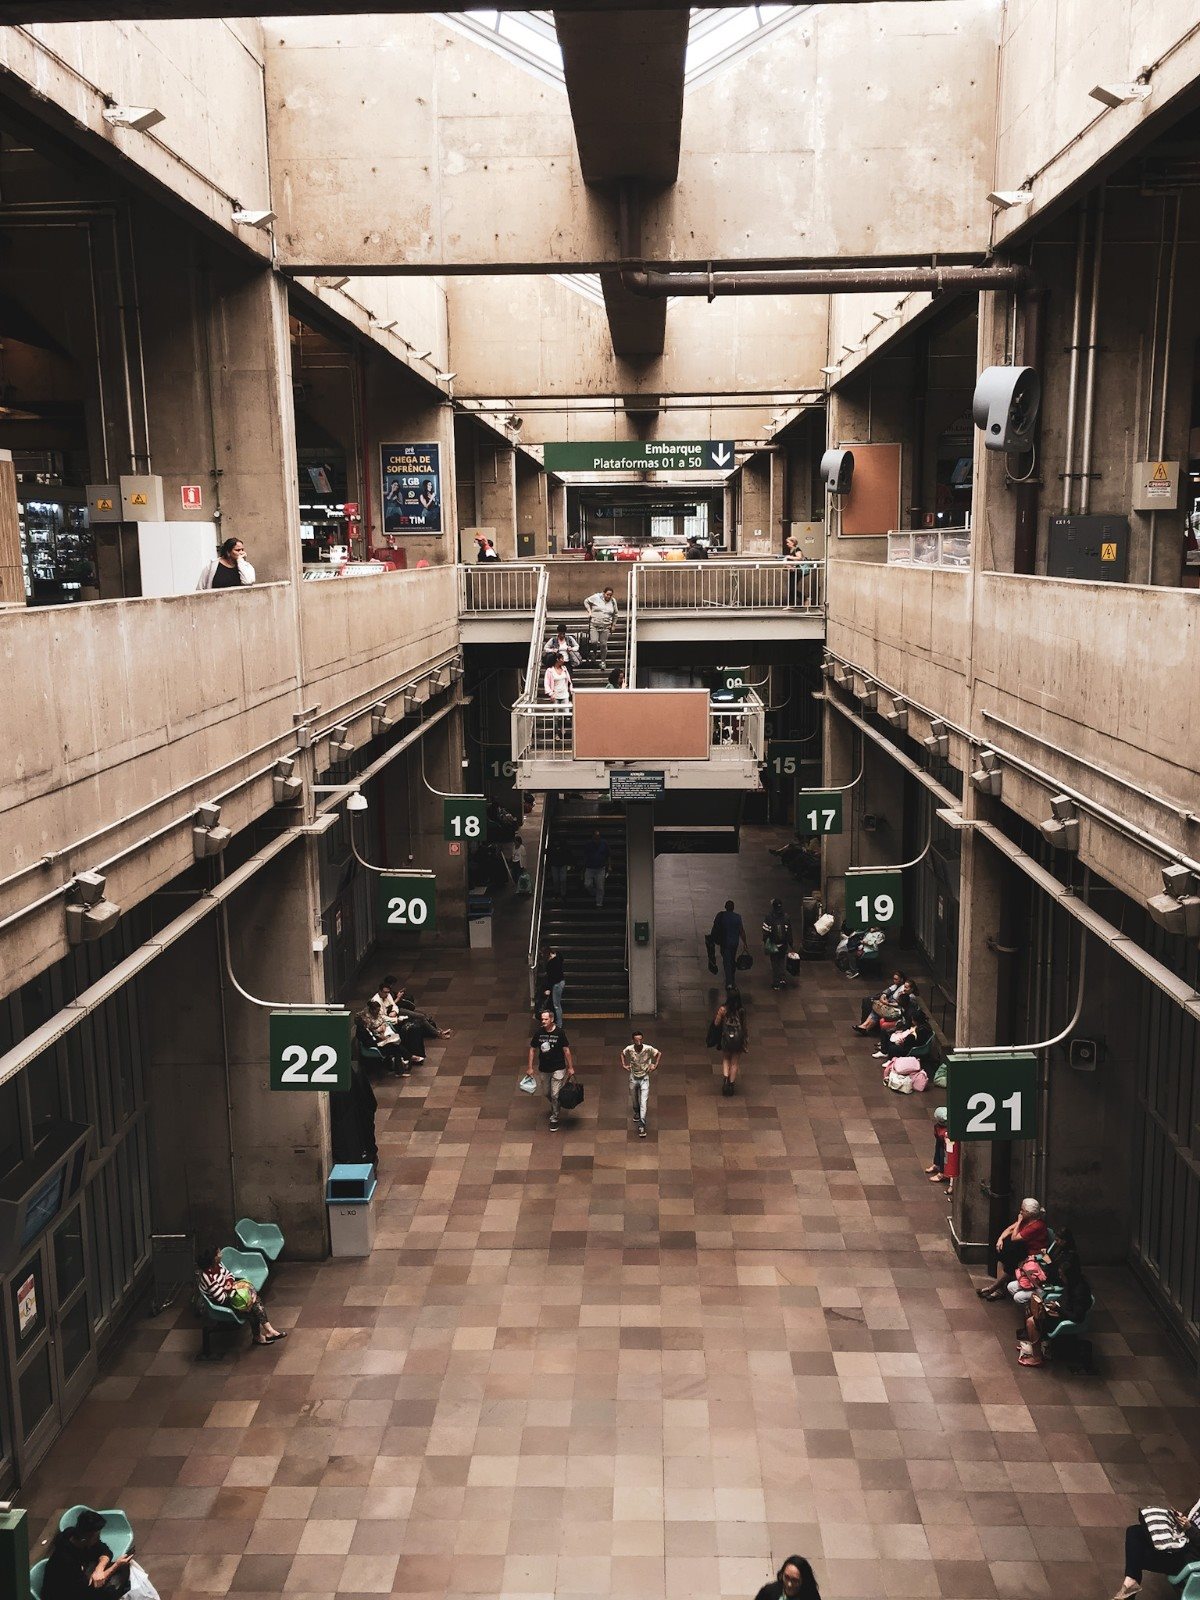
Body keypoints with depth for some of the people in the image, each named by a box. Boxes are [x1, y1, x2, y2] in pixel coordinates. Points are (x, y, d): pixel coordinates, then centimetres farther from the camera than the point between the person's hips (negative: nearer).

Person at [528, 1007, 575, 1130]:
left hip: (558, 1068, -4)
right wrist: (530, 1067, 2)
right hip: (544, 1068, 4)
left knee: (555, 1094, -5)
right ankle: (554, 1107, 47)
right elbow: (532, 1050, 4)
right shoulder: (539, 1032, -6)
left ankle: (554, 1117, 12)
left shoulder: (559, 1032, -15)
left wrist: (570, 1067, -6)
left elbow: (566, 1050, -8)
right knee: (547, 1093, 17)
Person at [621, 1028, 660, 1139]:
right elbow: (622, 1054, 6)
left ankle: (641, 1125, -7)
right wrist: (624, 1065, -3)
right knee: (634, 1099, 23)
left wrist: (655, 1065, -7)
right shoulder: (629, 1049, -19)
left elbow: (659, 1053, -2)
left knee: (643, 1102, -9)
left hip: (644, 1078, -2)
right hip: (633, 1078, 2)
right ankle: (636, 1112, 54)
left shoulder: (648, 1049, -22)